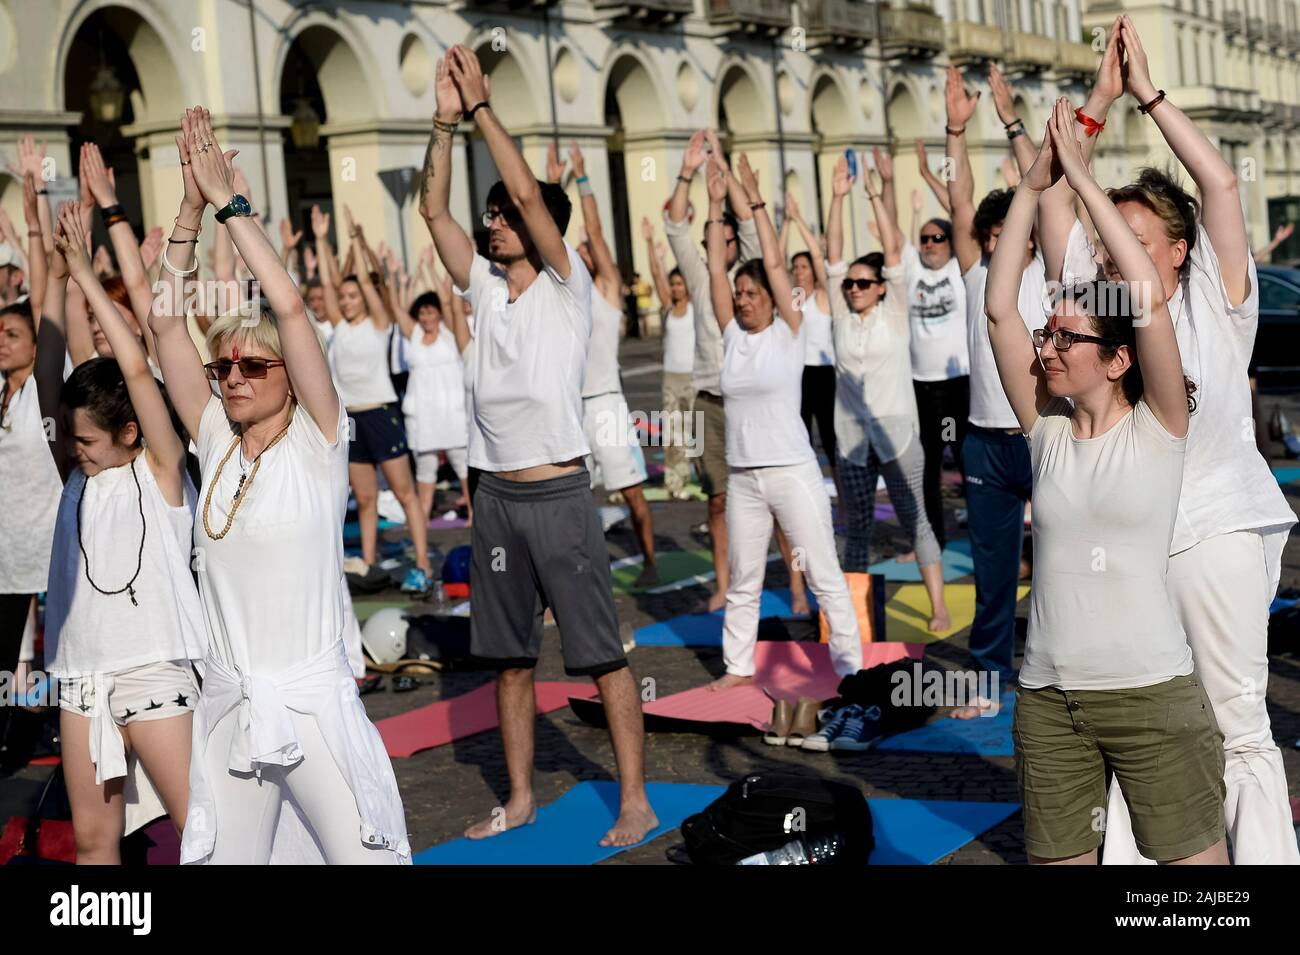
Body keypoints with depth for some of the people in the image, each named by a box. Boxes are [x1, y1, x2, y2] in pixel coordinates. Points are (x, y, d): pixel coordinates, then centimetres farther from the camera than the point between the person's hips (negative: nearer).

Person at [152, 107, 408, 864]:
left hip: (313, 701, -5)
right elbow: (165, 320, 3)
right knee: (226, 857, 11)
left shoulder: (317, 441, -6)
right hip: (227, 705, 5)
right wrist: (192, 207, -2)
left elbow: (290, 305, -17)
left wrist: (231, 201, -11)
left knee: (366, 856, -1)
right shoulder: (215, 444, 6)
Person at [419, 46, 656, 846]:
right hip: (496, 495, 6)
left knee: (602, 653, -3)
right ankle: (522, 798, 23)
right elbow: (434, 209, 4)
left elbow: (527, 189, -14)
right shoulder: (484, 285, 10)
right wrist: (446, 121, -4)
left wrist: (482, 104, -11)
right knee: (511, 656, 12)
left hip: (559, 492, -6)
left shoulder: (568, 285, -4)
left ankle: (636, 802, 4)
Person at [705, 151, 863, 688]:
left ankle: (850, 664, 5)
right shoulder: (732, 336, 7)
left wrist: (755, 201, -8)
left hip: (792, 471, -5)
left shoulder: (788, 333, -3)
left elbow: (775, 264, -10)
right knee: (742, 582, 14)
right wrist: (716, 205, -2)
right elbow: (715, 270, 2)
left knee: (825, 577, -1)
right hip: (742, 476, 5)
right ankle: (738, 665, 25)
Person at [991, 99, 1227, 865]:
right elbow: (1000, 308, -1)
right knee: (1061, 857, 11)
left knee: (1195, 857, 4)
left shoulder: (1158, 426, -5)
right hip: (1048, 695, 4)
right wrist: (1033, 185, -3)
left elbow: (1151, 299, -17)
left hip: (1152, 688, -4)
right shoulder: (1046, 428, 5)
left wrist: (1081, 175, -13)